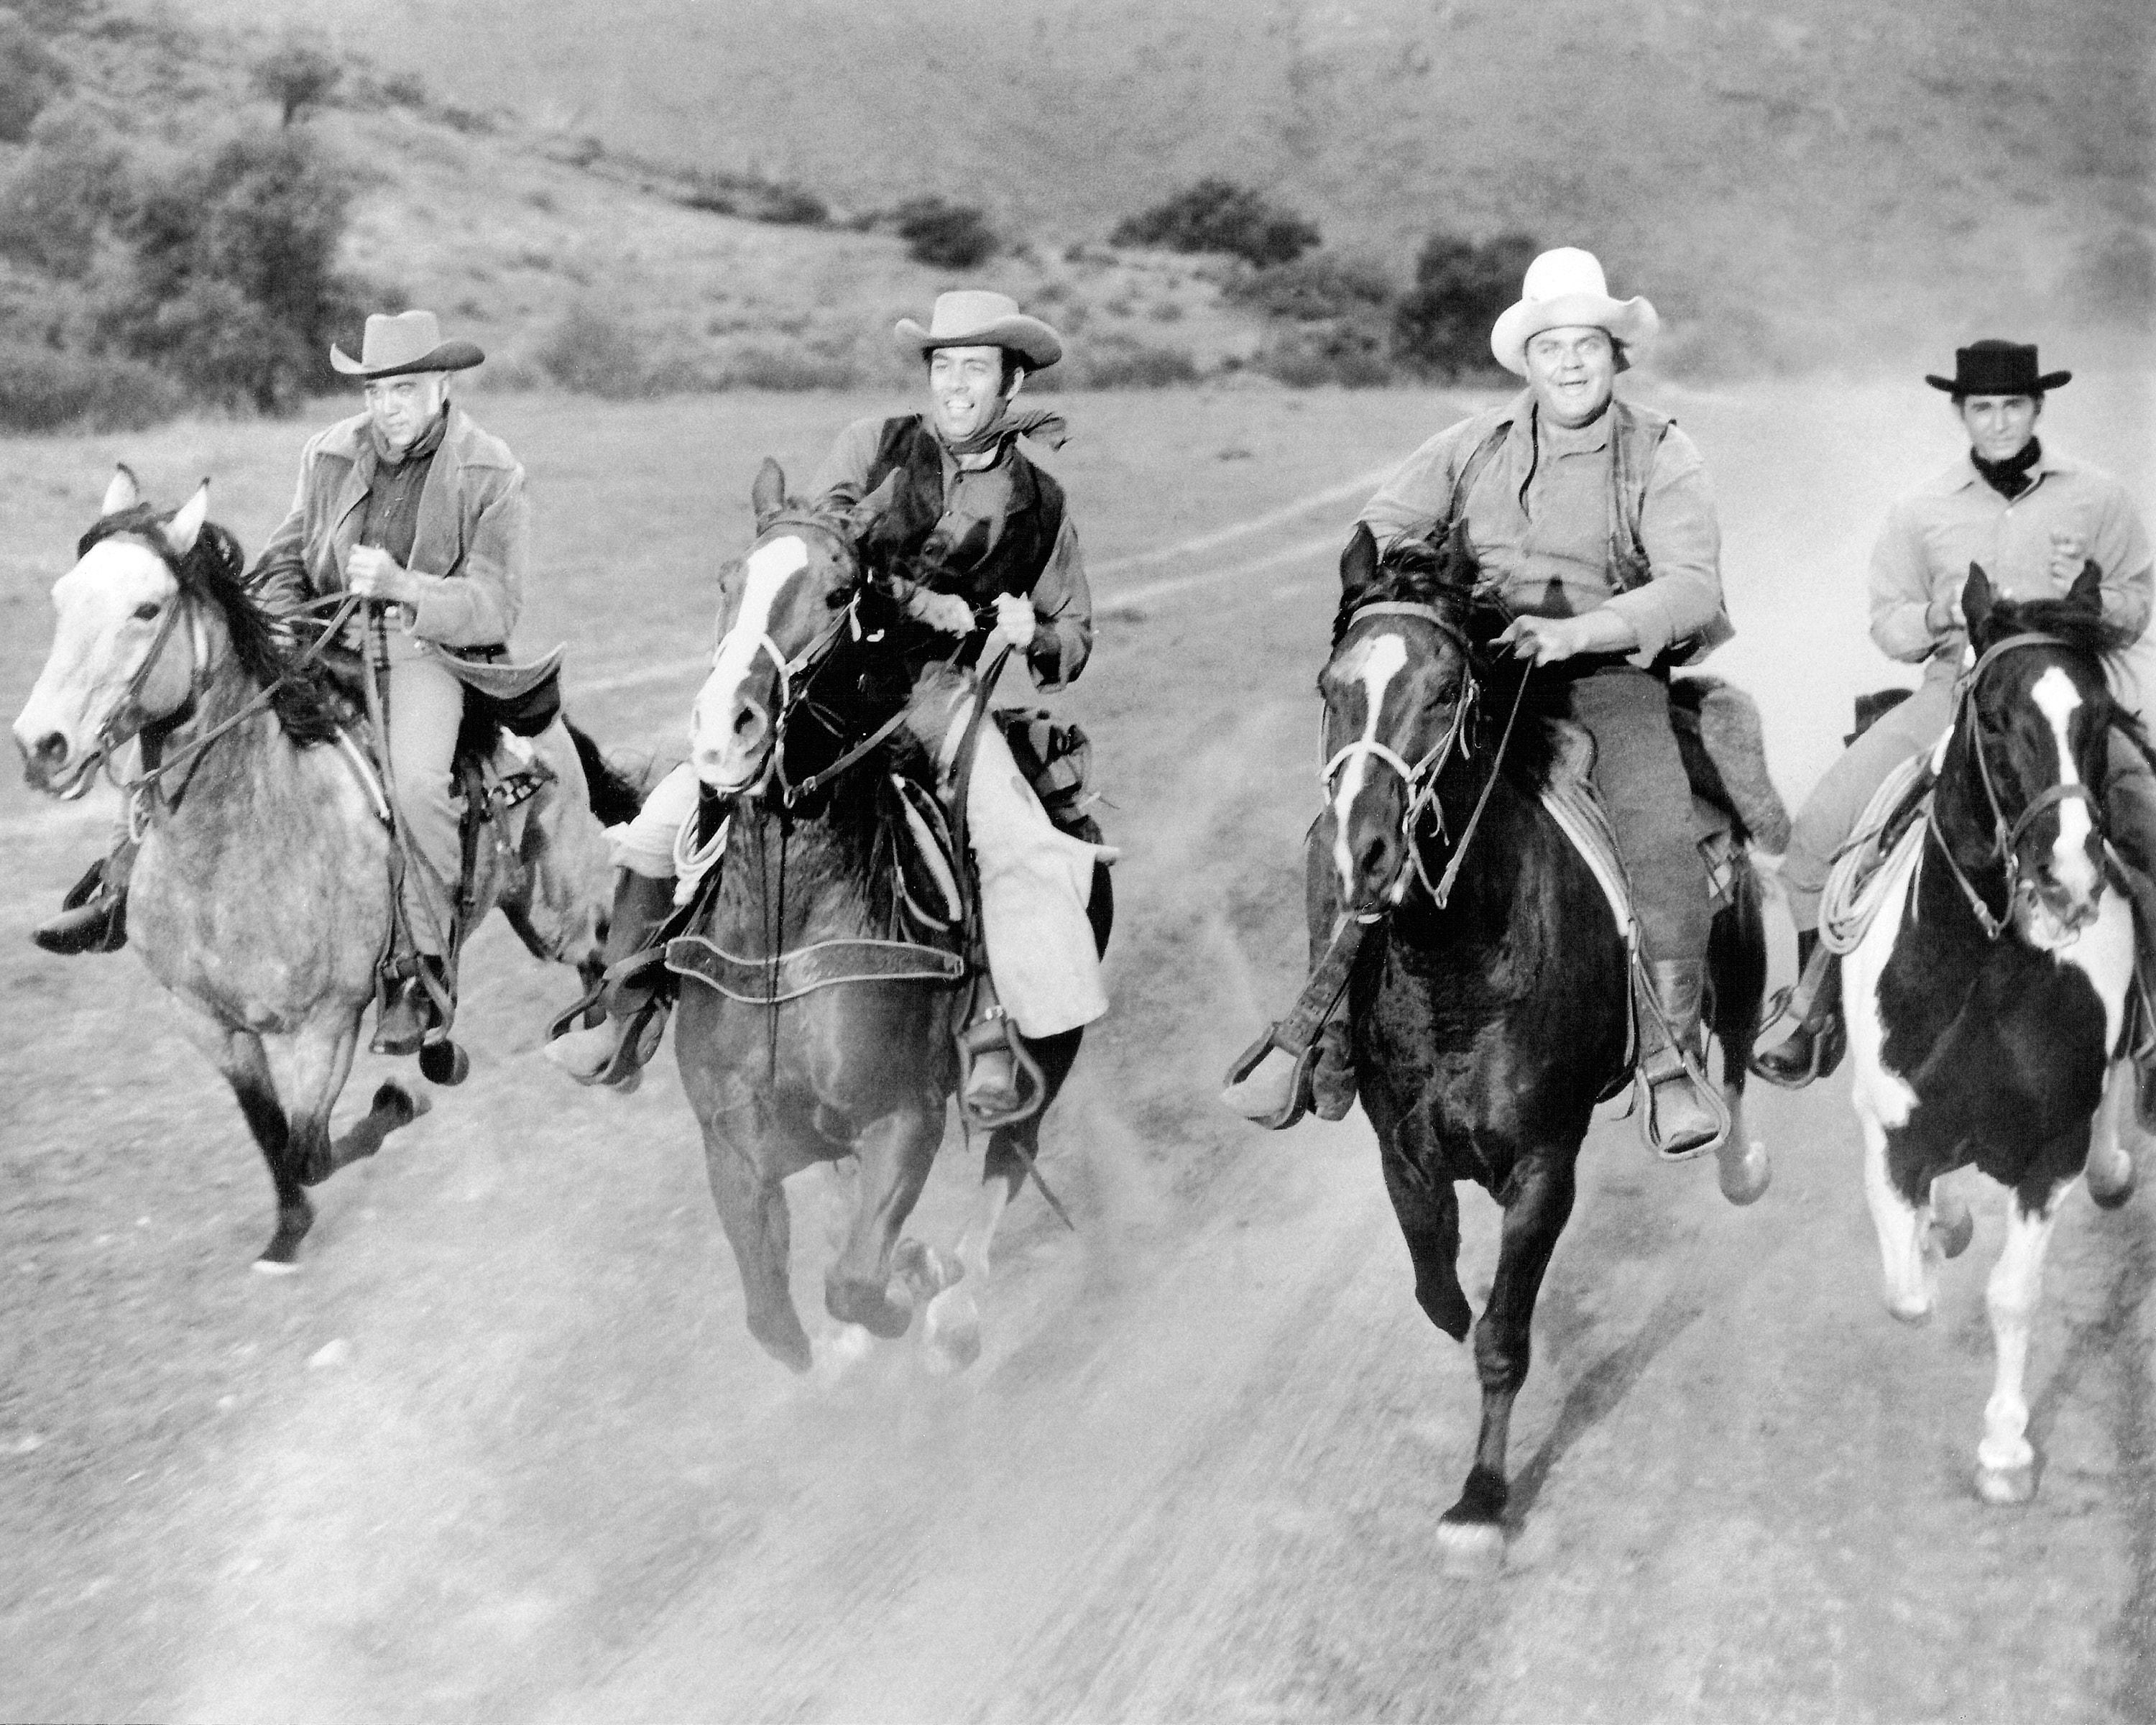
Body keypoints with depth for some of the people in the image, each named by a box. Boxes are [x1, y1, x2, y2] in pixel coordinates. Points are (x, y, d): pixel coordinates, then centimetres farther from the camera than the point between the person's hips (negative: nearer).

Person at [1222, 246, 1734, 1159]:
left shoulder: (1662, 458, 2)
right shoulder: (1476, 444, 11)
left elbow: (1691, 586, -9)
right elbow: (1381, 524, 14)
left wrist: (1576, 630, -23)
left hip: (1609, 673, -2)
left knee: (1659, 836, -28)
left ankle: (1671, 1063, -19)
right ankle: (1326, 1038, -4)